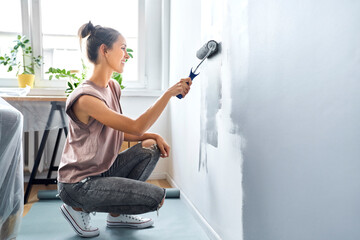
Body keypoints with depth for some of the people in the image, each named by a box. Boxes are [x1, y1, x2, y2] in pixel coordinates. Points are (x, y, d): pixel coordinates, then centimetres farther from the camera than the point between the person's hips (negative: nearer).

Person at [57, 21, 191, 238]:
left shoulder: (113, 87, 6)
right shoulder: (85, 98, -24)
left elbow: (122, 133, 11)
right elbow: (136, 127, -29)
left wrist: (154, 136, -4)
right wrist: (169, 93, -29)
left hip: (103, 170, 9)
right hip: (78, 184, -9)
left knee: (151, 149, 0)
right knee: (156, 197, -15)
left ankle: (117, 214, 10)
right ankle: (79, 208, 1)